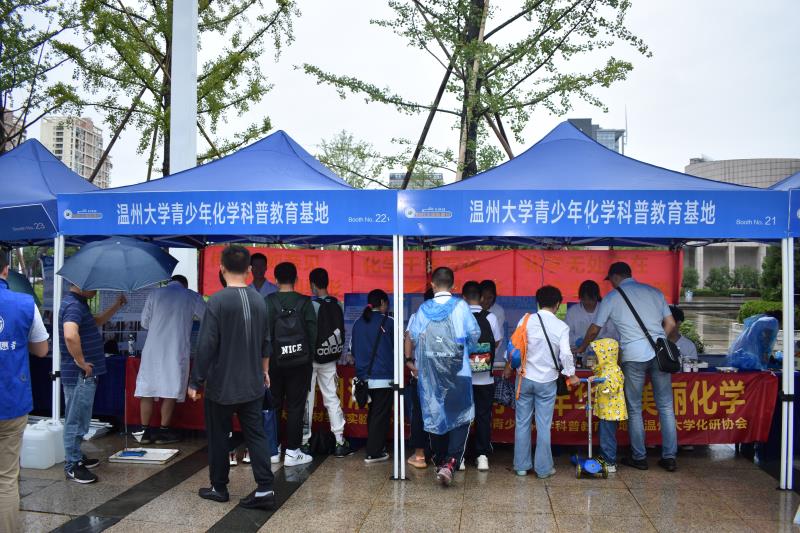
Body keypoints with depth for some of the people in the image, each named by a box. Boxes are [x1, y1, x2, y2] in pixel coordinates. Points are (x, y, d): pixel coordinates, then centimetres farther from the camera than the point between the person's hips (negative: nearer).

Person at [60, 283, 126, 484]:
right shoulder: (73, 305, -20)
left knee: (78, 419, 21)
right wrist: (81, 361, -25)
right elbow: (70, 335, -37)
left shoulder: (79, 303, 13)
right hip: (80, 374, -11)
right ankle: (71, 466, 10)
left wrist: (116, 307, 16)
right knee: (76, 420, 0)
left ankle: (76, 457, 33)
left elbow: (96, 322, 28)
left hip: (86, 374, 11)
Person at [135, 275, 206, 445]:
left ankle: (146, 431, 13)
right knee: (170, 391, 5)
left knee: (147, 390, 8)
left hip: (153, 348, 2)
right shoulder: (192, 297, 5)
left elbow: (144, 323, 12)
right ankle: (164, 432, 9)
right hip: (176, 350, -2)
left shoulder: (154, 294, 9)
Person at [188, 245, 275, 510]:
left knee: (218, 437, 12)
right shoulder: (259, 300, 2)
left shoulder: (218, 301, -15)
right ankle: (265, 489, 3)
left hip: (221, 384, -4)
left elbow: (206, 345, -16)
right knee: (256, 435, 7)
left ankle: (219, 488, 24)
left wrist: (195, 382, -7)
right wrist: (264, 371, 25)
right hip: (252, 384, 4)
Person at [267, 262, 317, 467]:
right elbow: (312, 333, -4)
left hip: (275, 361, 1)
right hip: (300, 362, -1)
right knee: (295, 407, 4)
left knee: (273, 406, 13)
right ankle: (292, 452, 8)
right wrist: (309, 354, 8)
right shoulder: (304, 302, -5)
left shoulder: (268, 302, -5)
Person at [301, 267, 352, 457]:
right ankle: (340, 442, 8)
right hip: (331, 358, 5)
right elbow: (341, 332, 5)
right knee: (332, 398, 9)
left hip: (312, 357, -4)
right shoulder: (338, 305, 0)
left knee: (307, 400, 5)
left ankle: (304, 442, 12)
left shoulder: (312, 305, -14)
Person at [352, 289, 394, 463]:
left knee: (372, 413, 18)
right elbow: (397, 347, 1)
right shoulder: (388, 322, -7)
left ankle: (375, 447, 28)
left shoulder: (358, 323, 5)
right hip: (384, 376, -5)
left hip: (364, 376, 5)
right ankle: (374, 453, 3)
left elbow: (353, 350, 9)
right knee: (381, 415, 2)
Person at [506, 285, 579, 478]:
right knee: (544, 426, 7)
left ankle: (521, 465, 18)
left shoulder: (526, 321, -4)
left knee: (522, 423, 10)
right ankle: (543, 468, 14)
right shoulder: (561, 327, -8)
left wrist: (509, 368, 16)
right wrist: (571, 375, 5)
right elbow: (565, 355, -11)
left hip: (525, 378, 2)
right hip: (547, 381, -1)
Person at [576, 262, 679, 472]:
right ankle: (669, 457, 12)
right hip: (660, 353, 3)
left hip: (634, 356, -3)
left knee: (634, 410, 8)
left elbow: (594, 330, 11)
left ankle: (639, 457, 13)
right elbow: (670, 324, 12)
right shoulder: (654, 291, 14)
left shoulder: (612, 297, 5)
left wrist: (581, 349, 27)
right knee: (666, 407, 9)